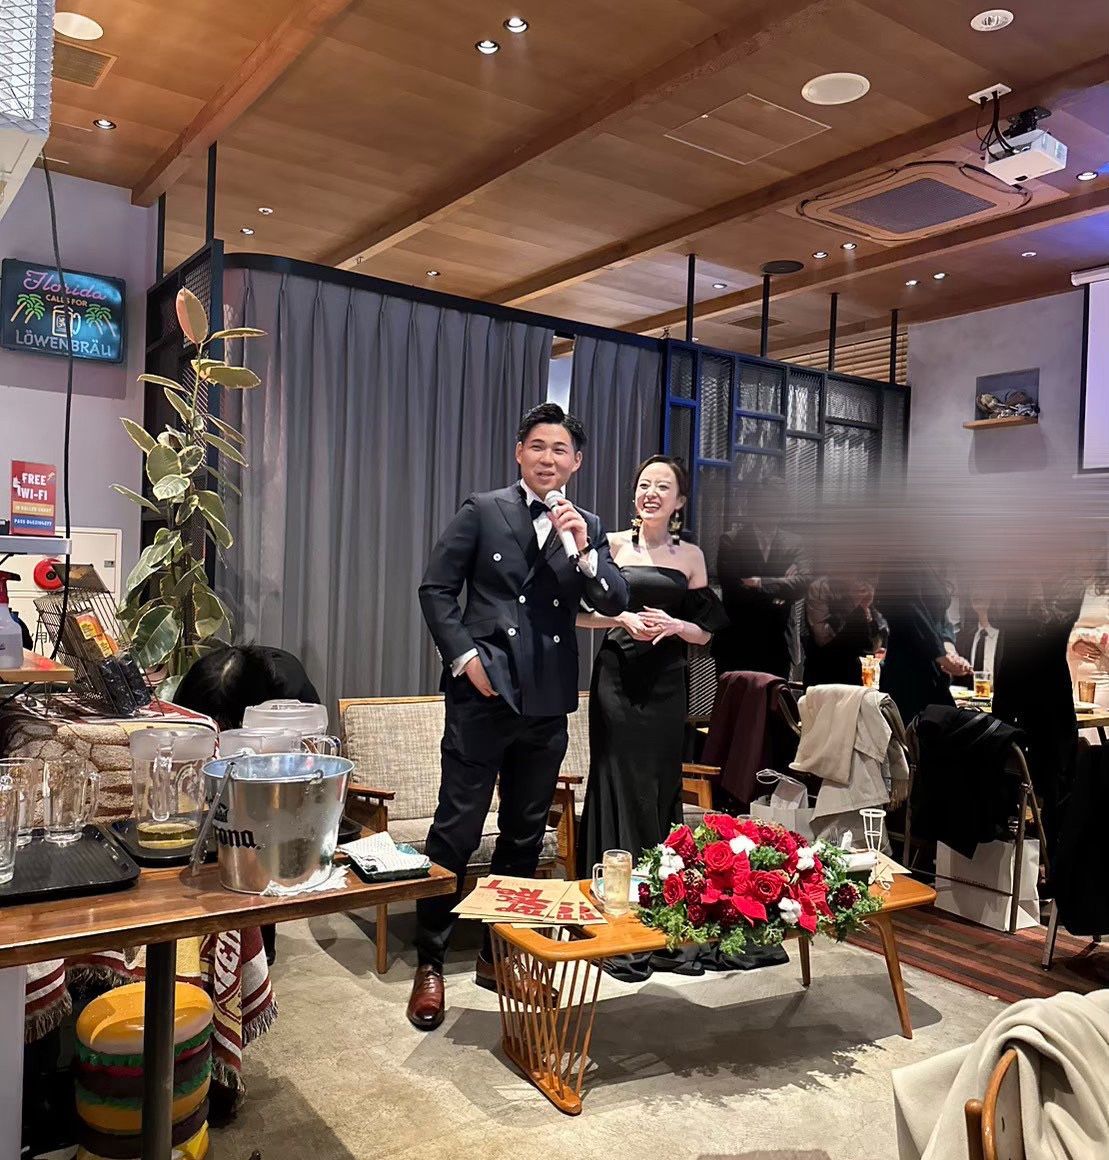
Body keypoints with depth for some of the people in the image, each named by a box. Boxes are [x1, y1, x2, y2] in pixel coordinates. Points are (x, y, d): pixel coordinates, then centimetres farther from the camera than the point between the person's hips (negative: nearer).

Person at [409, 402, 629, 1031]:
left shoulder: (588, 527, 11)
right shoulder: (483, 511, 1)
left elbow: (615, 603, 1)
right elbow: (437, 589, 0)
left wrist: (584, 549, -14)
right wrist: (464, 657, -10)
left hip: (548, 701, 4)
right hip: (484, 691, -4)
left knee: (526, 835, 13)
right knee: (456, 831, -1)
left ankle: (499, 953, 30)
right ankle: (430, 963, 14)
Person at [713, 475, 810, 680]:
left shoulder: (794, 544, 9)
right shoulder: (730, 541, 2)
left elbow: (804, 582, -6)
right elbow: (730, 584, -11)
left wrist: (760, 583, -16)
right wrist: (779, 588, -7)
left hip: (778, 646, 2)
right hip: (736, 645, -2)